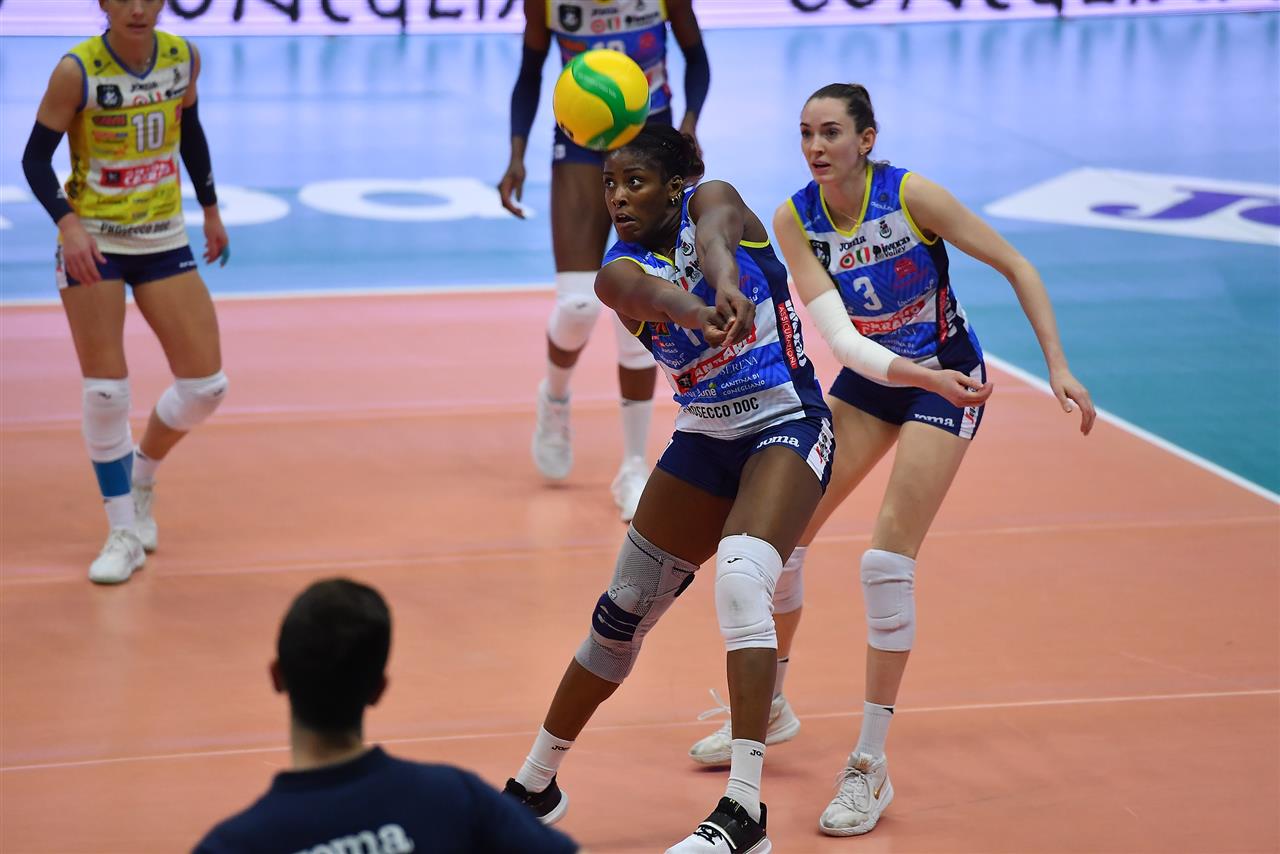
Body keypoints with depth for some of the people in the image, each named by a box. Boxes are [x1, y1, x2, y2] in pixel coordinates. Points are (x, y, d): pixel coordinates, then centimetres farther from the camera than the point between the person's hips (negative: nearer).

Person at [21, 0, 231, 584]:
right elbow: (36, 156, -12)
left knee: (206, 386, -1)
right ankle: (124, 533, 9)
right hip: (92, 243, -4)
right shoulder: (77, 71, -17)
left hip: (163, 241, 4)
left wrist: (210, 208, 17)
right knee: (105, 392, -6)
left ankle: (141, 478, 27)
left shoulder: (183, 58, -5)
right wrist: (68, 223, -27)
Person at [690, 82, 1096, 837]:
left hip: (945, 379, -5)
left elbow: (1016, 266, -16)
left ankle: (871, 766, -6)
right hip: (869, 378, 5)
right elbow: (832, 325, -23)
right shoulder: (795, 218, -12)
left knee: (888, 562, -14)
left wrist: (1058, 368, -21)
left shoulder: (912, 195, -23)